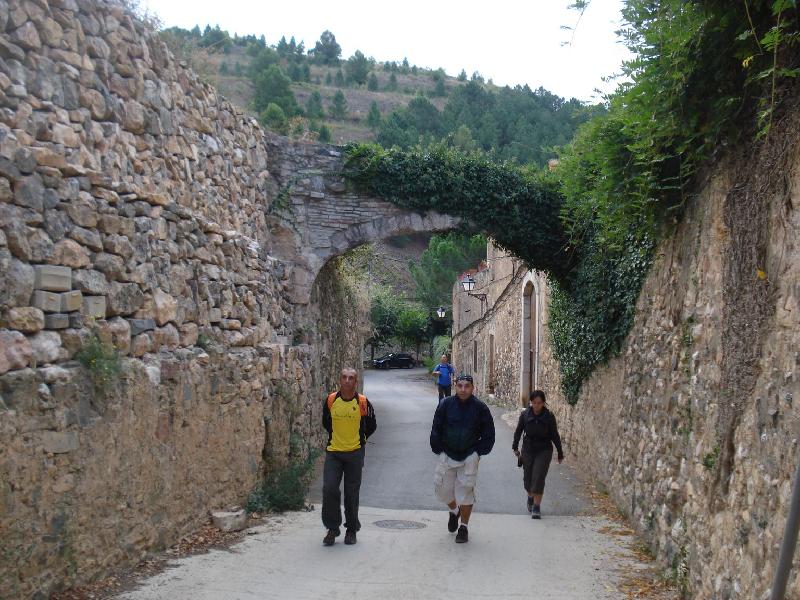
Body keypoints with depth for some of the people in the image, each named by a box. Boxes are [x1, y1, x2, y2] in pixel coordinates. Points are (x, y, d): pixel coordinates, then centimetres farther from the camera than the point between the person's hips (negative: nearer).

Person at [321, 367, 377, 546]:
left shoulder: (362, 402, -7)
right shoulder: (331, 400, -2)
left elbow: (371, 426, 8)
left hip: (355, 453, -1)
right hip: (333, 452, 1)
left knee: (352, 493, 6)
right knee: (329, 489, -9)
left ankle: (351, 530, 21)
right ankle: (332, 528, 7)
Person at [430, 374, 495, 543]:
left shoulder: (480, 408, -8)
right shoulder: (445, 405, -7)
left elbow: (489, 435, 3)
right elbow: (436, 430, 3)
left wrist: (479, 453, 0)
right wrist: (439, 451, 1)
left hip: (469, 457, -1)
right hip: (447, 455, 2)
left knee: (465, 489, -3)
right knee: (443, 488, 3)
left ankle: (464, 527, 13)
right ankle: (454, 511, 36)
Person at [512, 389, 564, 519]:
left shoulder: (549, 416, -9)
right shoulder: (525, 415, -5)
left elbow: (555, 436, -1)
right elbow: (518, 431, 5)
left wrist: (560, 453, 5)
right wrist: (515, 447, 0)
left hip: (544, 451, -2)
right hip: (528, 450, 2)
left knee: (538, 478, -12)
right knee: (527, 477, 10)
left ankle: (536, 507, -5)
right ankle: (530, 497, 40)